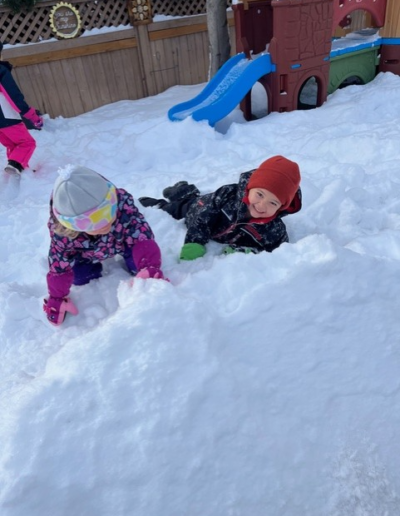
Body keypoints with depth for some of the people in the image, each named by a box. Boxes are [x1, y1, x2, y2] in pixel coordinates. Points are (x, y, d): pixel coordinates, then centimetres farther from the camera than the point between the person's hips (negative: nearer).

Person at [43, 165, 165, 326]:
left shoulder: (122, 205, -44)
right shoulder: (60, 231, -38)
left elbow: (143, 239, -41)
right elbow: (59, 265, -22)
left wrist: (150, 268, -56)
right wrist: (57, 299, -15)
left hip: (122, 241, -1)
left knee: (139, 267, -14)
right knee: (79, 278, -8)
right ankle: (95, 264, 23)